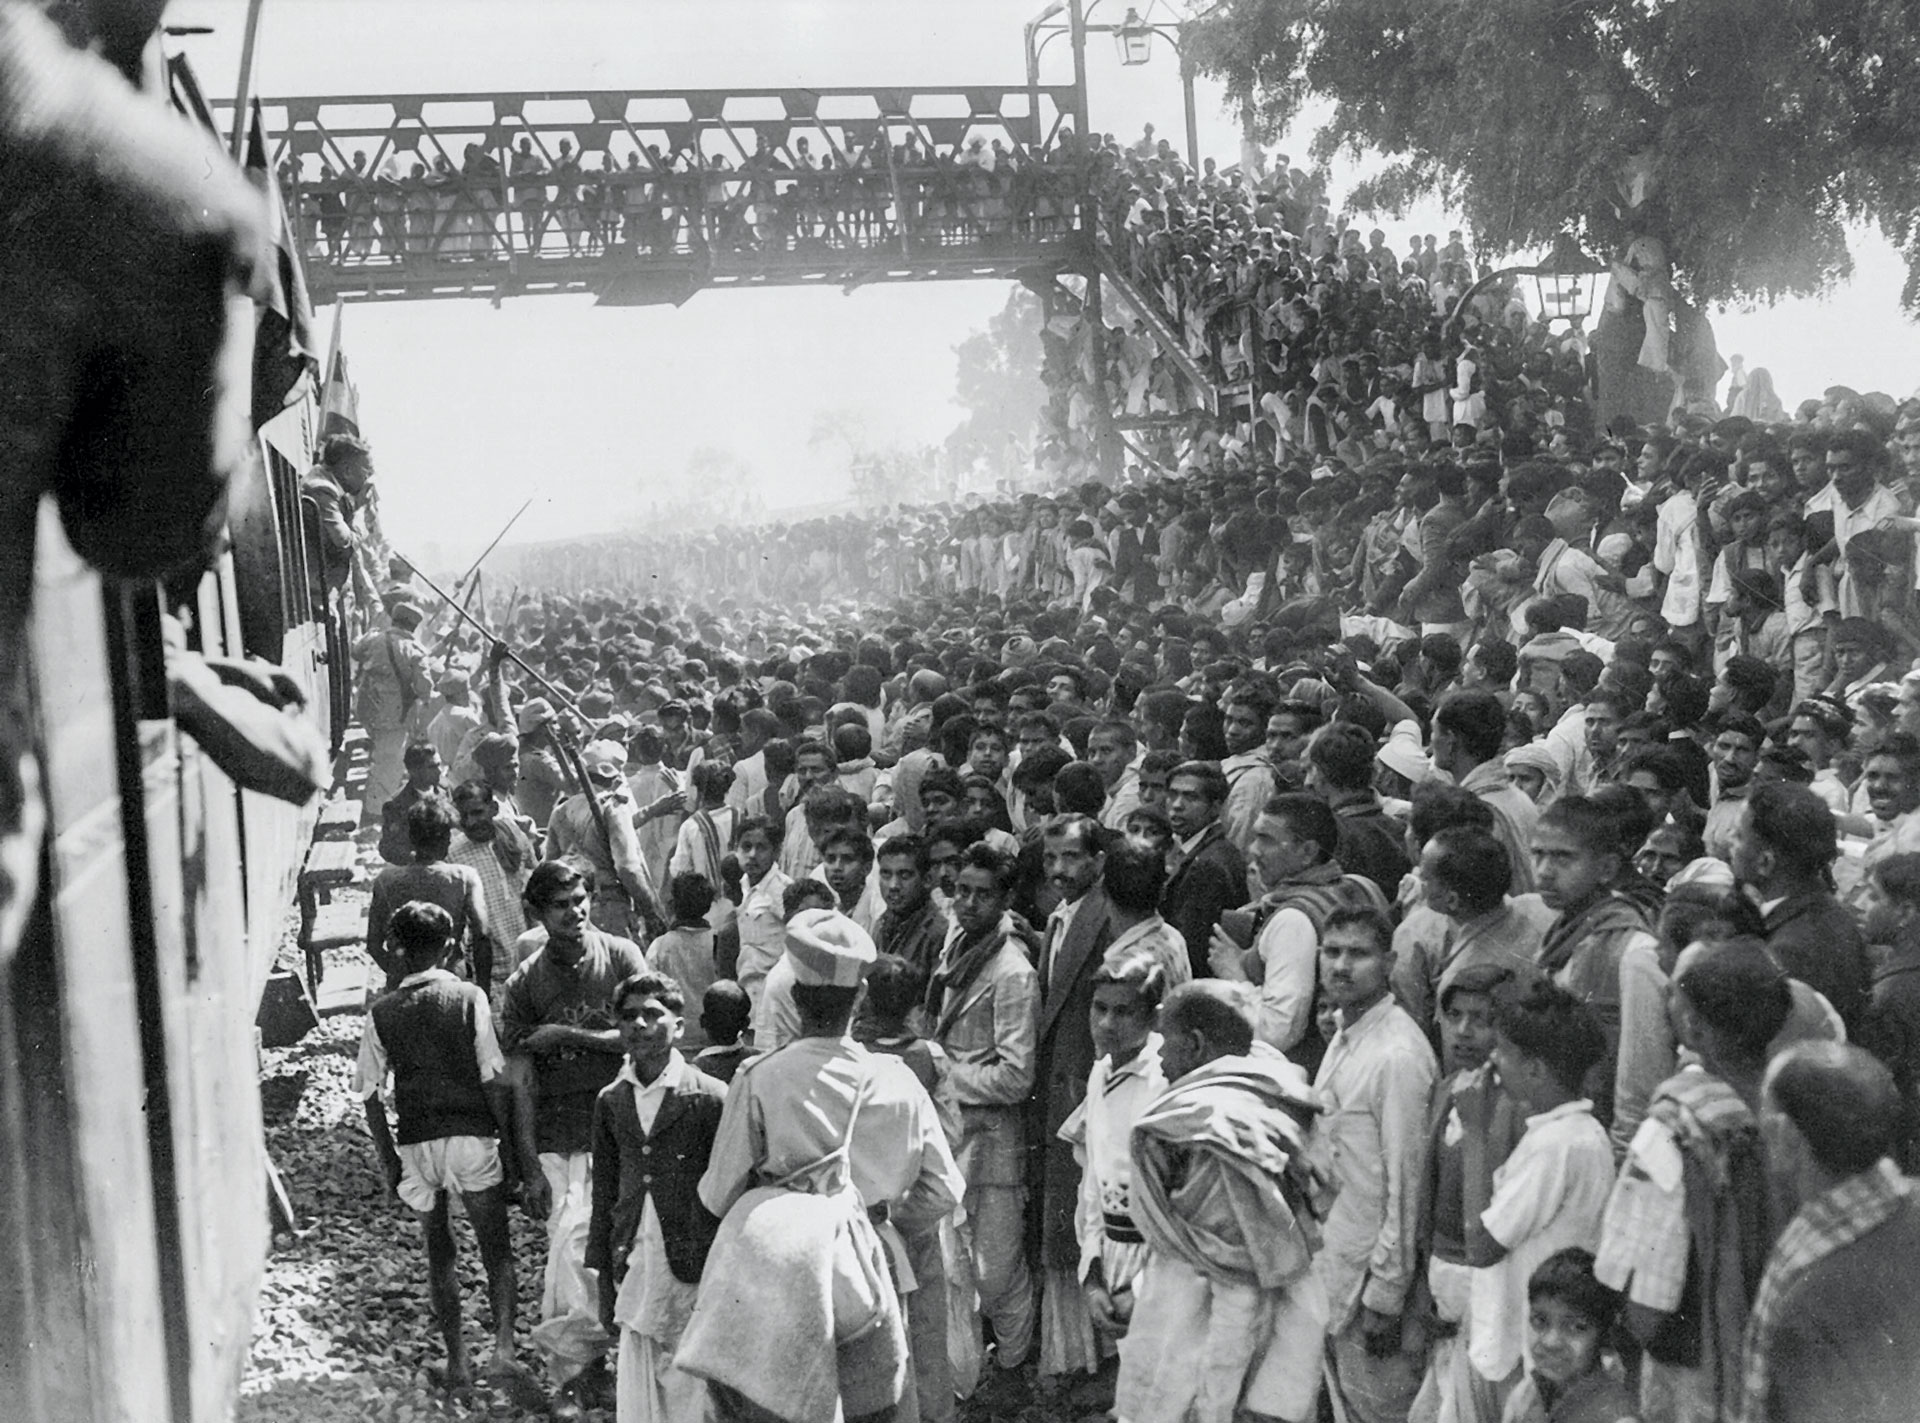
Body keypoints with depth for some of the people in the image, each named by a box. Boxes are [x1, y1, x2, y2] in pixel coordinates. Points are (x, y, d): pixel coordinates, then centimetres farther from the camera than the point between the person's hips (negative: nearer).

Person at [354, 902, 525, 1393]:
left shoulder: (382, 1012, -1)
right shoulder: (469, 998, -7)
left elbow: (370, 1093, 0)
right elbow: (493, 1079, -8)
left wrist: (389, 1159, 9)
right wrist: (512, 1143, 1)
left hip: (416, 1144, 2)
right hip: (472, 1135, -2)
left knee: (439, 1251, 15)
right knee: (495, 1246, 11)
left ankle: (457, 1358, 16)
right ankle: (503, 1341, -5)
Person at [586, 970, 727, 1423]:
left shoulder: (710, 1098, -6)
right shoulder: (610, 1101, 8)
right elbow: (604, 1195, 13)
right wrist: (605, 1285, 11)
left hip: (696, 1279, -4)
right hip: (635, 1278, 4)